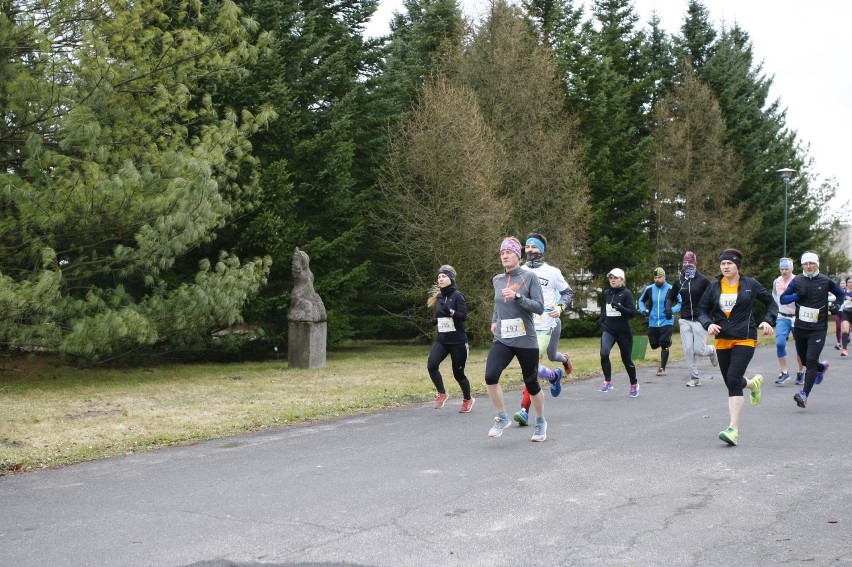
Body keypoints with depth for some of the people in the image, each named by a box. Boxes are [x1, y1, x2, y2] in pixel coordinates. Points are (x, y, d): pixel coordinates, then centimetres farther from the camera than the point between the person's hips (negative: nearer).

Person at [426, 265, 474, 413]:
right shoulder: (439, 296, 10)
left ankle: (468, 400, 28)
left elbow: (463, 316, -18)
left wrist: (450, 311, -32)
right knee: (431, 365, -19)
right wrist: (435, 321, 5)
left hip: (457, 341, -5)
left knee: (458, 373, 3)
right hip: (441, 340, 5)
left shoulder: (457, 295, -8)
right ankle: (442, 394, 0)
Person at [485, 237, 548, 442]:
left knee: (531, 384, 8)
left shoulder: (529, 277, -5)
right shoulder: (497, 280, 9)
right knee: (490, 376, -21)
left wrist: (517, 296, -23)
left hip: (526, 341, -3)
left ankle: (540, 422, 33)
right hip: (502, 340, 3)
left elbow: (539, 307, -12)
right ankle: (502, 417, -2)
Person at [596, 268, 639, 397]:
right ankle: (608, 382, -11)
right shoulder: (606, 293, 8)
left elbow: (632, 312, -13)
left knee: (626, 359, 8)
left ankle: (634, 384, 30)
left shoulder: (626, 293, -7)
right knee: (604, 353, -23)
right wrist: (601, 318, 9)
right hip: (608, 330, 3)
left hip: (624, 332, -3)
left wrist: (619, 307, -27)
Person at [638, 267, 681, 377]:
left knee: (664, 345, -10)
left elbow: (681, 302, -3)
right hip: (653, 323, 4)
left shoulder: (671, 289, -8)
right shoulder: (649, 289, 1)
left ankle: (662, 369, -1)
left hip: (666, 322, -4)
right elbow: (641, 300, 17)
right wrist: (643, 310, -1)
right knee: (654, 345, 10)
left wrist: (672, 310, -19)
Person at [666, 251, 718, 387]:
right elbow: (671, 297, 19)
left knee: (699, 350, -7)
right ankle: (695, 378, 9)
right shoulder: (679, 282, 7)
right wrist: (669, 308, 0)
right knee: (688, 351, 0)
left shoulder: (703, 280, -7)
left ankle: (712, 350, 29)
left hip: (700, 320, -4)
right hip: (685, 320, 4)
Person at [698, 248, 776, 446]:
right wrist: (708, 324, -11)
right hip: (722, 340, 4)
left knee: (733, 380, -18)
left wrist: (768, 321, -6)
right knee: (731, 382, 12)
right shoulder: (714, 287, 5)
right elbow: (702, 310, 9)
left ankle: (733, 429, -17)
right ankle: (754, 383, 49)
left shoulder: (750, 285, -1)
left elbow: (771, 303, 11)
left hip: (745, 339, -4)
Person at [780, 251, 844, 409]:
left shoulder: (825, 281, -1)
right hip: (800, 327, 3)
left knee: (811, 360, -14)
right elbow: (782, 298, 0)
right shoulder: (797, 281, 2)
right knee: (804, 360, 16)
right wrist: (797, 296, -16)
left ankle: (805, 394, -16)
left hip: (818, 329, -3)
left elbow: (841, 294, 13)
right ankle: (822, 367, 49)